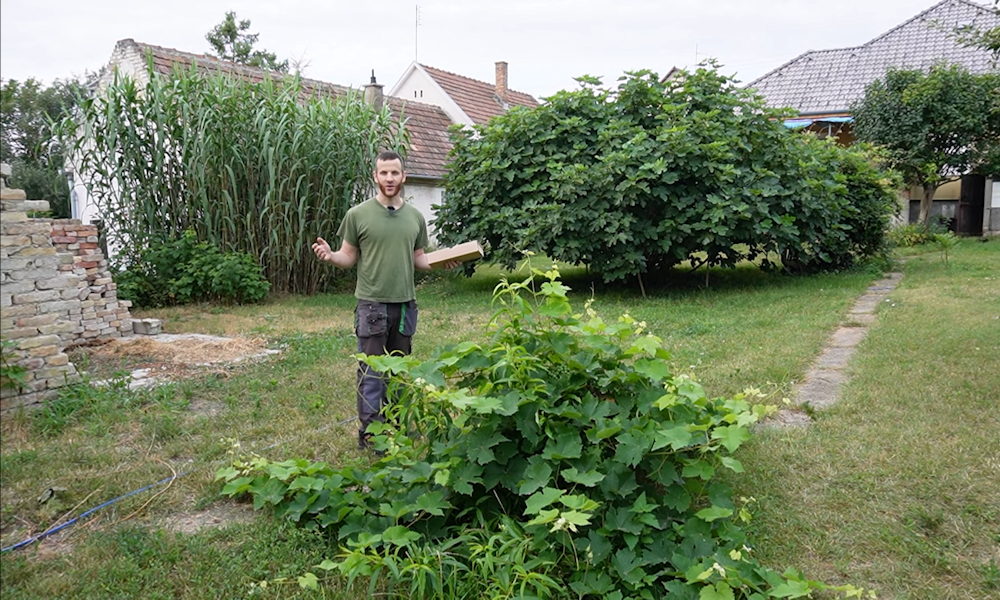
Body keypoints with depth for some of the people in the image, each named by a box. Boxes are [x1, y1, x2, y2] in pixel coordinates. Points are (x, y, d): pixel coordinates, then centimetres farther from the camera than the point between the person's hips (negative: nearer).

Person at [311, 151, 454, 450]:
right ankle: (369, 431, 11)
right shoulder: (358, 214, -4)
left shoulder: (415, 217, 8)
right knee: (371, 370, 2)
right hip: (372, 304, -4)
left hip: (405, 303, 4)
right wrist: (330, 256, -20)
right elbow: (349, 257, 0)